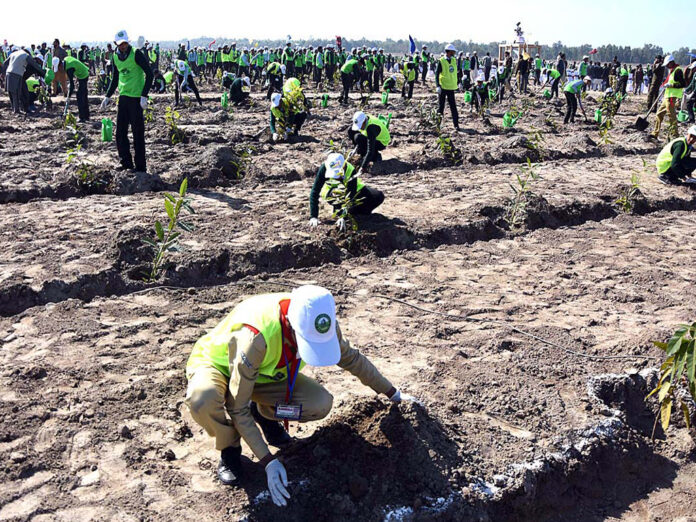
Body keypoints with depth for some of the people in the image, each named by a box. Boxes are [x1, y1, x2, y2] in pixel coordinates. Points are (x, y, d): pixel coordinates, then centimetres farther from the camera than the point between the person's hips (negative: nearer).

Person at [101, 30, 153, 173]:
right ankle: (126, 164, 19)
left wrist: (144, 96, -17)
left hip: (136, 97, -7)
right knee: (120, 133, 8)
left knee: (138, 134, -3)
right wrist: (108, 96, 17)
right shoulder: (115, 57, 10)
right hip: (123, 97, 7)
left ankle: (141, 167, 5)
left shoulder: (136, 54, -10)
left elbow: (149, 74, -12)